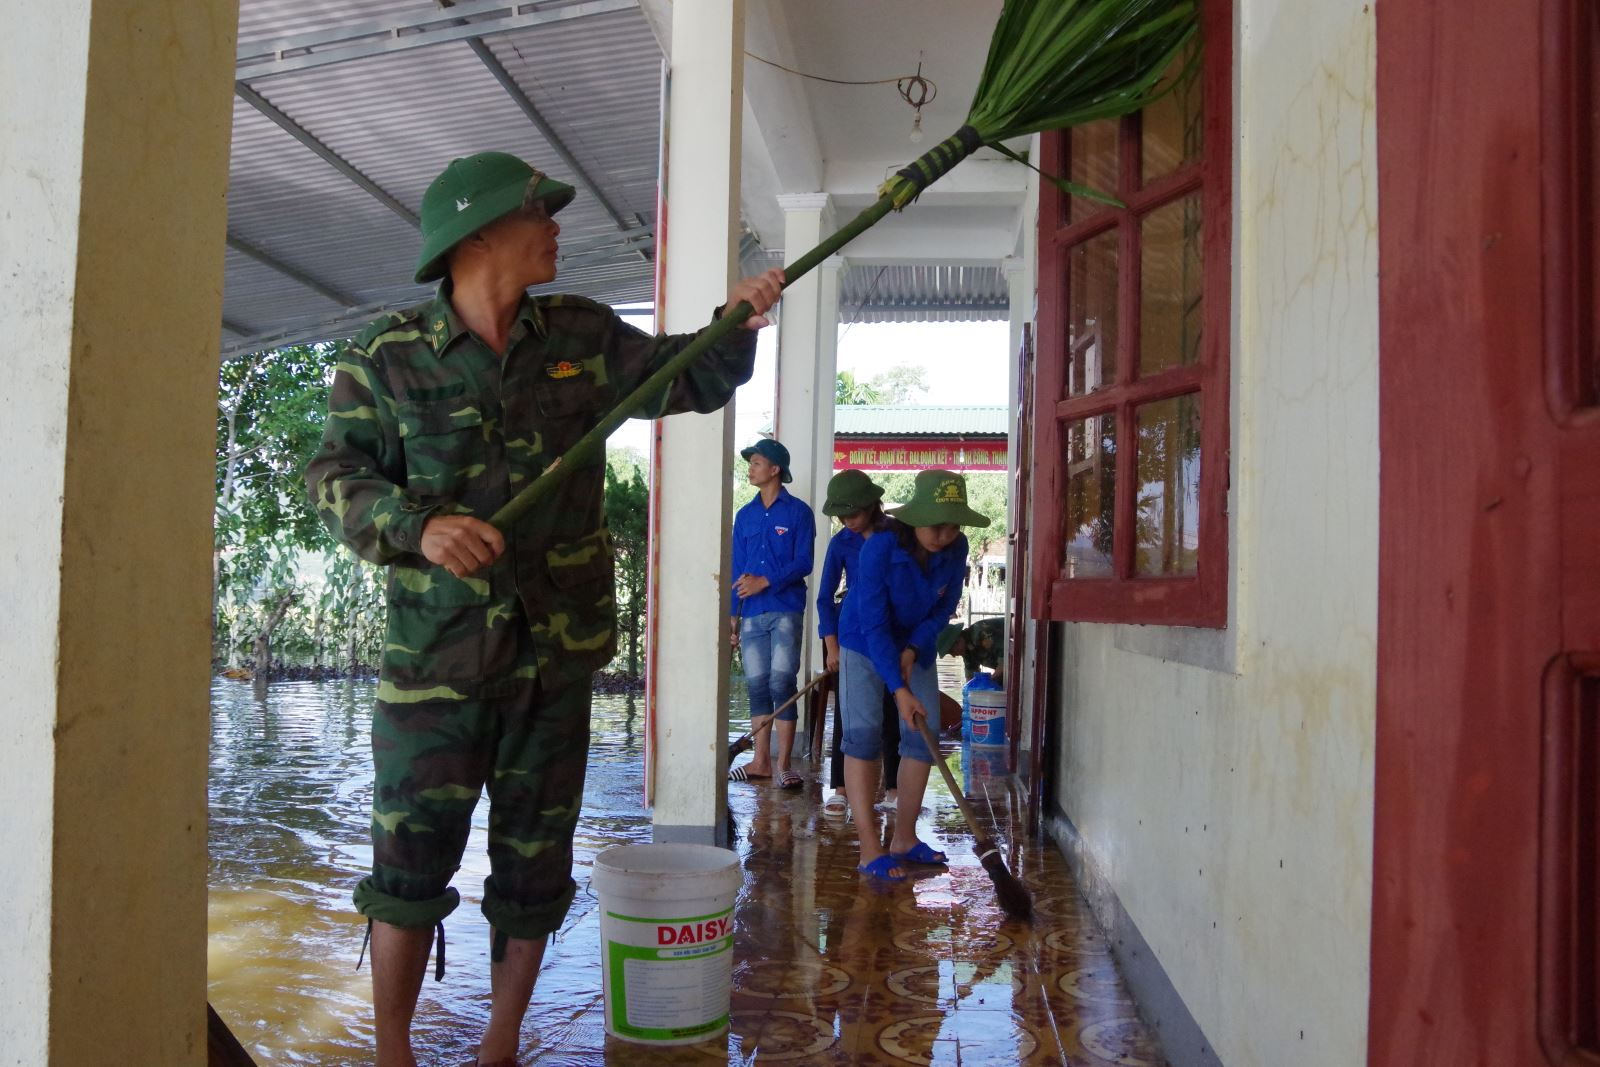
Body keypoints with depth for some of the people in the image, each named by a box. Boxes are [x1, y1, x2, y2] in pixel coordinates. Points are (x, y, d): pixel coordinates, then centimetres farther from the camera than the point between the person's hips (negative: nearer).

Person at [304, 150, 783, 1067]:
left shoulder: (582, 335, 6)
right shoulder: (386, 358, -2)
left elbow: (690, 380, 14)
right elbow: (338, 477, -6)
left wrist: (735, 326, -5)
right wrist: (420, 526, -25)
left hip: (557, 654, 3)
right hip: (437, 657, -3)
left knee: (534, 868, 12)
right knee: (412, 863, 3)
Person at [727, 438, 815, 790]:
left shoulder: (798, 512, 0)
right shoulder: (744, 515, 14)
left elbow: (804, 563, -7)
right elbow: (737, 569, 14)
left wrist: (765, 582, -17)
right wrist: (732, 614, 9)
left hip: (785, 611, -4)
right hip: (752, 614, 4)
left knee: (782, 684, -6)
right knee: (757, 686, 7)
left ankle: (783, 764, -1)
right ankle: (761, 760, 15)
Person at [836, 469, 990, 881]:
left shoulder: (956, 549, -18)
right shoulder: (880, 547, -32)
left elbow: (944, 608, -4)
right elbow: (874, 624, -31)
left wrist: (913, 648, -19)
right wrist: (899, 689, -34)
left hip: (916, 645, 5)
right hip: (864, 642, -5)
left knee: (923, 737, 2)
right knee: (863, 733, -14)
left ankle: (904, 839, 16)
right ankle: (870, 850, -11)